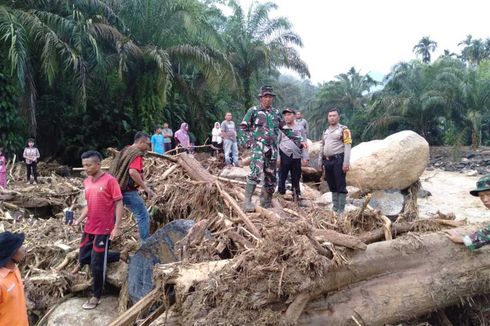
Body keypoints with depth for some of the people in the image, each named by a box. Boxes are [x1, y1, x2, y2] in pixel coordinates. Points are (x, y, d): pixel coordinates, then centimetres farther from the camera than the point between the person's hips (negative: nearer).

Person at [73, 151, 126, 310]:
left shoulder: (109, 180, -15)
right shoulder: (86, 182, 7)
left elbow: (119, 204, -15)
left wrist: (116, 227, -20)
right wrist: (79, 220, 2)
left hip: (104, 230, -8)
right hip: (89, 228, 8)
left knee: (97, 264, 0)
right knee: (84, 258, 16)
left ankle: (96, 297, 20)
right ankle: (117, 256, 30)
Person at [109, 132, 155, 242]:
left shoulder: (125, 151, 16)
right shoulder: (137, 154, -12)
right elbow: (133, 172, -28)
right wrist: (145, 188, -22)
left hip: (117, 189, 9)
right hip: (129, 191, -9)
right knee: (143, 216, -1)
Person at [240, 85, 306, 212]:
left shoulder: (276, 113, 17)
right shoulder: (254, 110, 5)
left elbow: (286, 130, 20)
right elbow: (243, 127, 4)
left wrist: (299, 141, 14)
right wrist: (247, 141, -11)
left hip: (272, 149, 5)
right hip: (258, 146, -5)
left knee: (271, 179, 6)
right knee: (256, 173, -24)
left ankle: (265, 205, 17)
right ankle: (247, 201, -19)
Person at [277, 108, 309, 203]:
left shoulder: (300, 128, 10)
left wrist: (305, 157, 2)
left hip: (296, 157, 2)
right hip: (284, 156, -2)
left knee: (296, 179, 10)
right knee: (282, 177, -2)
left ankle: (296, 198, 19)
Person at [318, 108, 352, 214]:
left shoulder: (343, 129, -3)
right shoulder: (325, 131, 19)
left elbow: (347, 146, -11)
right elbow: (322, 147, 24)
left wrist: (346, 163, -18)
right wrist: (321, 162, 18)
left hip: (338, 160, -7)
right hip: (327, 161, 7)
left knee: (340, 186, -5)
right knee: (332, 186, 12)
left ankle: (341, 210, -3)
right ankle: (335, 208, 21)